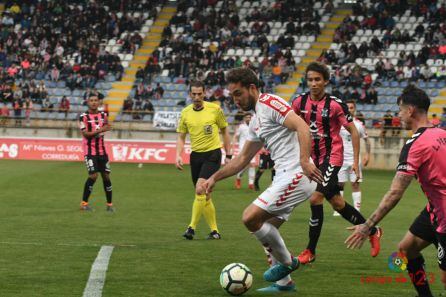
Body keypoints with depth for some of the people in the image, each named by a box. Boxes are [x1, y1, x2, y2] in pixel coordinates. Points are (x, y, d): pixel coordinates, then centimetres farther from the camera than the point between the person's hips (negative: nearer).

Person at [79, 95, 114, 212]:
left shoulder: (103, 115, 7)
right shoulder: (84, 117, -8)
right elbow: (85, 134, -17)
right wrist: (100, 130, -25)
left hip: (101, 151, 5)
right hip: (90, 151, -5)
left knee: (106, 176, 4)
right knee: (93, 176, -14)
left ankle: (109, 204, 13)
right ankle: (84, 203, -1)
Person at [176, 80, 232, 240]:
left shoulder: (215, 109, -5)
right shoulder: (185, 113, 4)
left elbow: (225, 131, 6)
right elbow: (181, 137, 11)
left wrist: (228, 155, 4)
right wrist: (178, 155, -5)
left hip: (213, 154, -5)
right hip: (196, 155, 5)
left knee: (200, 189, -20)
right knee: (204, 196, 7)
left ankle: (192, 227, -16)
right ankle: (214, 231, 17)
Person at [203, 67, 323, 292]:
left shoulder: (269, 103, -8)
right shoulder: (256, 121, 21)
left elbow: (302, 126, -22)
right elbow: (242, 159, 30)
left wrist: (304, 161, -33)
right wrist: (215, 178, 25)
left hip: (296, 175, -10)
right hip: (285, 177, 10)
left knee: (250, 218, -13)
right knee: (266, 229, 13)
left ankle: (286, 262, 5)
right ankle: (284, 282, 20)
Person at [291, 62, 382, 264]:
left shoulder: (335, 104, -14)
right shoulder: (299, 102, -2)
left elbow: (353, 131, -7)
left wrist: (355, 161, -10)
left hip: (332, 156, -6)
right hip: (313, 157, 6)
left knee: (315, 198, -17)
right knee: (336, 202, 13)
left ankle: (311, 250, -6)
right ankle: (372, 231, 32)